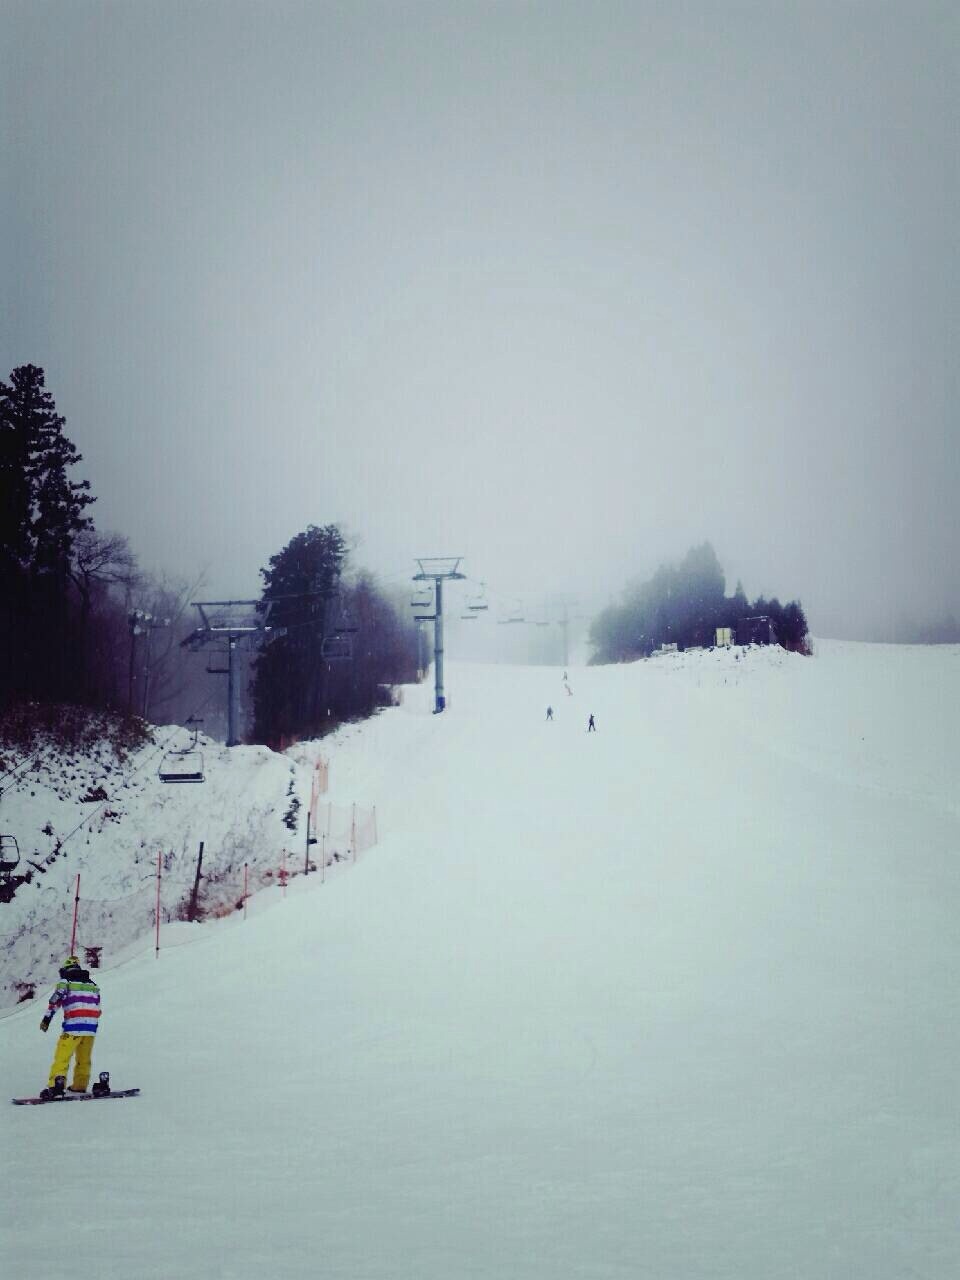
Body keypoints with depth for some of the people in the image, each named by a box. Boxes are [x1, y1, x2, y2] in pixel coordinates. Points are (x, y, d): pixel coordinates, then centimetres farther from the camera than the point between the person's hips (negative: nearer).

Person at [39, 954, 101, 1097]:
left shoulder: (66, 981, 5)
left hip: (74, 1026, -5)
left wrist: (47, 1019, -6)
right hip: (91, 1027, 5)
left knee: (62, 1056, -6)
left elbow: (55, 1001, -6)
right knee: (84, 1058, 17)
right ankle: (80, 1085, 21)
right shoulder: (92, 984, 20)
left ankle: (56, 1084, -21)